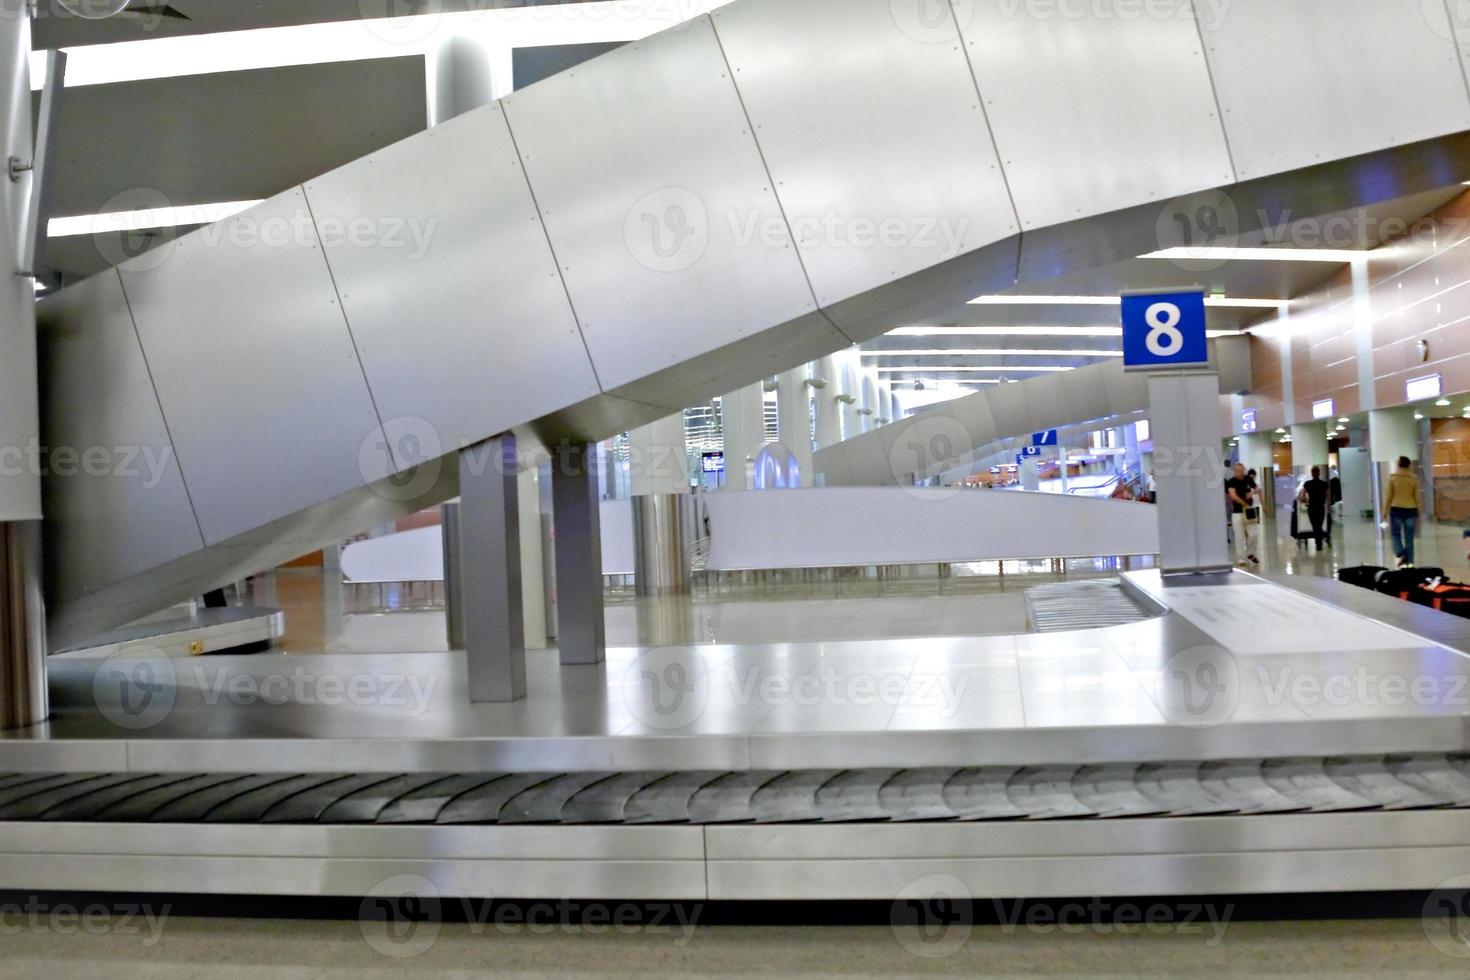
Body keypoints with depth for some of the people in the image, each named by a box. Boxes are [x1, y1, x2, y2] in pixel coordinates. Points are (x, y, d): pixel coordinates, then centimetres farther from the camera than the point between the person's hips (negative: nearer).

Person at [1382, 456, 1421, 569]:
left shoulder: (1392, 478, -4)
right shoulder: (1414, 479, 0)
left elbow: (1388, 497, -2)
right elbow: (1417, 497, 3)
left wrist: (1385, 513, 4)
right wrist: (1419, 514, 12)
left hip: (1396, 510, -1)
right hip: (1410, 510, 1)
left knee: (1396, 536, 9)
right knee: (1409, 539, 7)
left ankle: (1401, 555, -14)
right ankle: (1409, 562, 6)